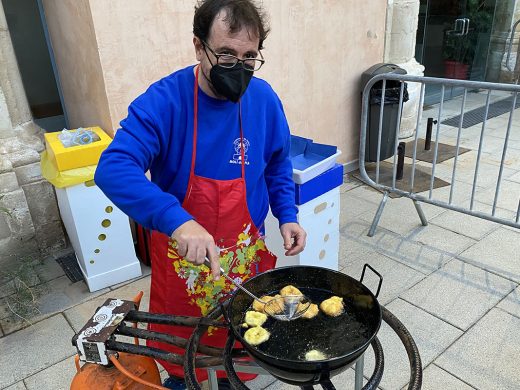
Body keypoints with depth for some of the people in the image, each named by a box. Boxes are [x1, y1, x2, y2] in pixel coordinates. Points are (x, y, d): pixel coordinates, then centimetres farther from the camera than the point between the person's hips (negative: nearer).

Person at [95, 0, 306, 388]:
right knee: (178, 336, 23)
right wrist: (177, 221, -45)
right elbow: (113, 168, -32)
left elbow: (277, 165, 5)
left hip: (246, 253, 2)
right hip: (183, 253, -1)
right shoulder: (164, 100, -21)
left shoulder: (264, 98, -9)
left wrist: (287, 215, -7)